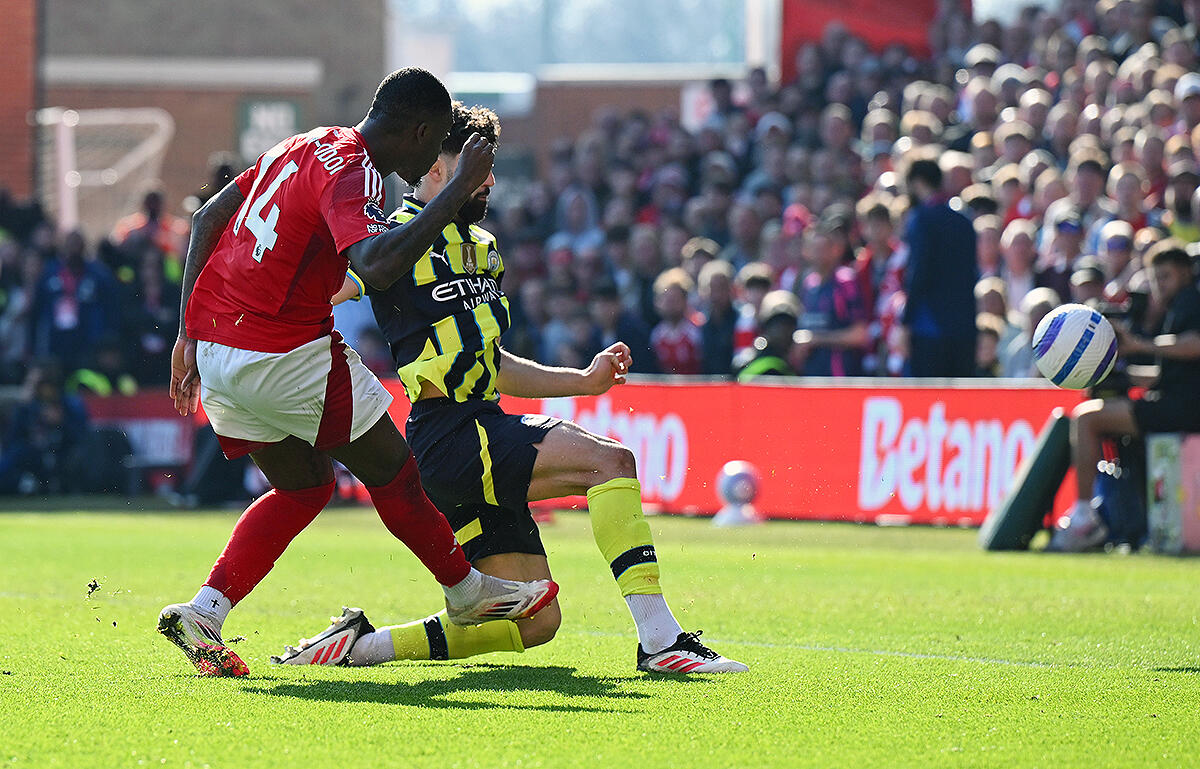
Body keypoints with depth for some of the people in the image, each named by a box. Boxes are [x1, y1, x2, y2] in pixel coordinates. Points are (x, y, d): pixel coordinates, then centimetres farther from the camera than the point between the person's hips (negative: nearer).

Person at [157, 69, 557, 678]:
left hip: (213, 342, 9)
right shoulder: (351, 168, -15)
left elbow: (207, 218, 17)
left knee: (304, 485, 20)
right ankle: (467, 592, 26)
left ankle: (204, 610, 7)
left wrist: (190, 334, 16)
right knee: (389, 466, 10)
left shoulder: (303, 147, 14)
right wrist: (458, 190, -26)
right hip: (283, 355, -9)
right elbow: (376, 265, -34)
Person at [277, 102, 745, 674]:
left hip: (486, 429, 9)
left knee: (535, 621, 5)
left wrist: (584, 381, 21)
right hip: (449, 438, -9)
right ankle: (660, 639, -27)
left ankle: (364, 642, 9)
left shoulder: (481, 247, 23)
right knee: (610, 459, -22)